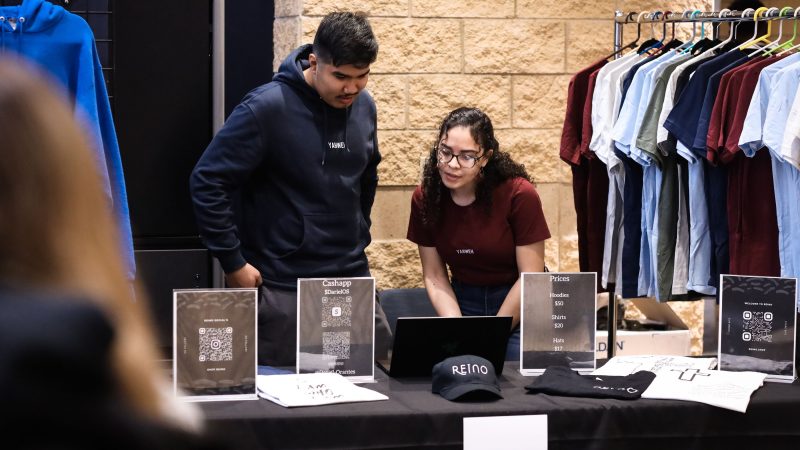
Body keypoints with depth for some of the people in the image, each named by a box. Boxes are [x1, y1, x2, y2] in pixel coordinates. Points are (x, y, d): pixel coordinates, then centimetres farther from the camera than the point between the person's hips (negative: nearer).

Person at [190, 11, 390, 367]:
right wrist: (233, 262, -14)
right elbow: (207, 182, -14)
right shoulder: (267, 108, -15)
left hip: (352, 278, 6)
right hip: (280, 286, -6)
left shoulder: (364, 107, 4)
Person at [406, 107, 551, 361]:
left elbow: (530, 277, -15)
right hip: (462, 304, 3)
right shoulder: (425, 198, -6)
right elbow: (434, 277, -2)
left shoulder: (518, 195, -19)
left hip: (521, 307, -3)